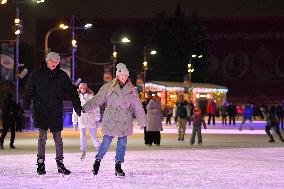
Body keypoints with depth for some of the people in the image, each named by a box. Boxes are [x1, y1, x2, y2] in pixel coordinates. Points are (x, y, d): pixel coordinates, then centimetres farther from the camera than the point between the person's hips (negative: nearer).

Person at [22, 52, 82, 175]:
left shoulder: (62, 76, 5)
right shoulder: (37, 74, 1)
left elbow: (71, 91, 6)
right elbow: (28, 91, 2)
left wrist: (77, 107, -2)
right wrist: (26, 106, -6)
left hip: (56, 111, 2)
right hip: (40, 110, -2)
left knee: (58, 137, 5)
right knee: (42, 136, -8)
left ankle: (60, 164, 12)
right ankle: (40, 163, 1)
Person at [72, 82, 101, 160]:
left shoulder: (91, 96, 0)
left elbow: (96, 108, 0)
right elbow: (75, 110, 15)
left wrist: (97, 119, -4)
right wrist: (74, 121, 14)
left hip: (91, 119, -3)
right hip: (81, 120, 3)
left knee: (93, 135, -2)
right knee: (82, 136, 2)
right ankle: (83, 152, 12)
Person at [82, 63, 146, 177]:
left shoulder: (132, 90, 9)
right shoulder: (108, 87, 1)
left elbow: (138, 107, 14)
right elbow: (97, 99, -2)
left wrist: (142, 122, 16)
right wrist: (85, 107, -14)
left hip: (125, 121, 3)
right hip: (111, 120, -3)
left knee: (122, 143, 3)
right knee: (106, 141, -7)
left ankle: (118, 166, 13)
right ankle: (98, 161, 13)